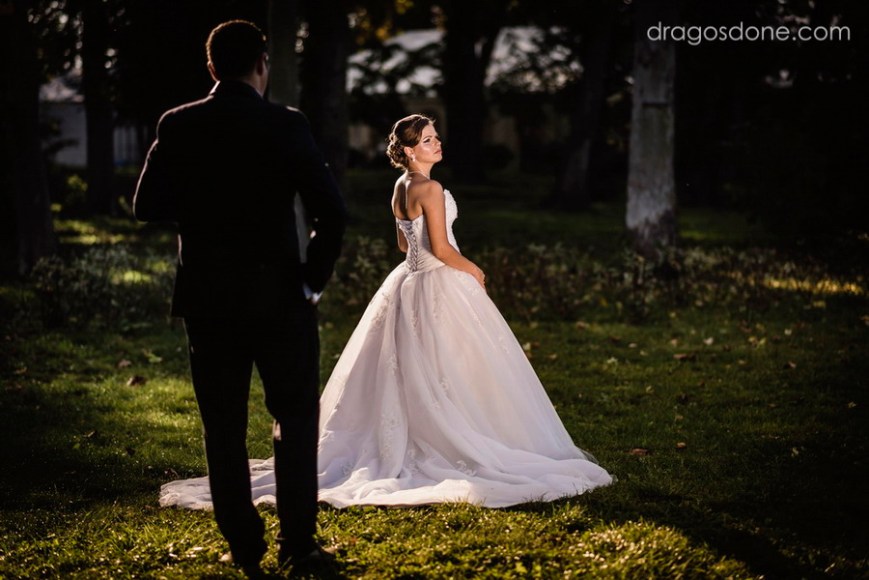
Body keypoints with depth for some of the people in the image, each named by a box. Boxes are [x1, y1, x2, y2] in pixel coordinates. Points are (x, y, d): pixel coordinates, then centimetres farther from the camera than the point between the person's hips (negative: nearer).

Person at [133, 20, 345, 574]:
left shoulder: (178, 126, -3)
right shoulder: (286, 126, -9)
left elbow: (148, 206, 0)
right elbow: (330, 208, -14)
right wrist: (315, 277, -3)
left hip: (206, 299, 2)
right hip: (278, 296, -2)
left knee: (224, 427, 11)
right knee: (297, 416, 11)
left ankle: (243, 544, 14)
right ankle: (298, 540, 9)